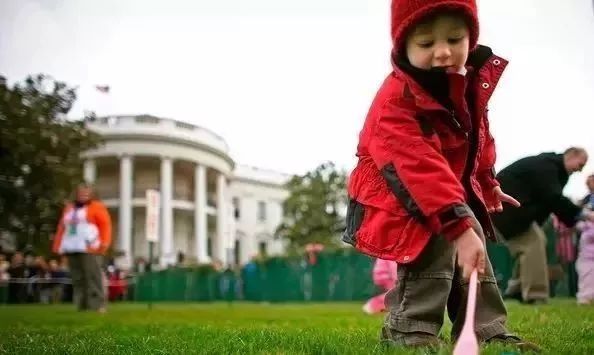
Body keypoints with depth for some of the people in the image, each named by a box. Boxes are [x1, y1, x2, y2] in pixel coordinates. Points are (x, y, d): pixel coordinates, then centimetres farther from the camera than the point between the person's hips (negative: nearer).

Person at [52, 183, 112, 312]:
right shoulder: (69, 208, 23)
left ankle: (97, 306, -13)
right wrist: (57, 246, 16)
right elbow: (62, 227, 22)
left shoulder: (96, 207, 4)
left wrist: (104, 243, -16)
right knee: (77, 279, 5)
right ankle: (82, 306, 9)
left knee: (93, 277, -12)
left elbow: (105, 224, -6)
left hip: (90, 249, -6)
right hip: (72, 249, 6)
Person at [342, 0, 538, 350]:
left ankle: (487, 331, 18)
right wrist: (459, 226, -50)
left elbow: (478, 139, 14)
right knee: (435, 243, -28)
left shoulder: (474, 80, -5)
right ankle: (409, 329, -18)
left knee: (475, 244, 8)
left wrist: (487, 185, 23)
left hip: (454, 190, 9)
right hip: (403, 198, -8)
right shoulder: (396, 100, -34)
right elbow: (421, 168, -44)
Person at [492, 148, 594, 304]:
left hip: (514, 205, 11)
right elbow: (553, 198, -27)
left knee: (537, 240, 11)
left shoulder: (553, 167, 13)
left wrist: (572, 221, 5)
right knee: (533, 242, -15)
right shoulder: (546, 165, -19)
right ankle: (535, 296, -12)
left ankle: (516, 289, 14)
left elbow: (551, 200, 14)